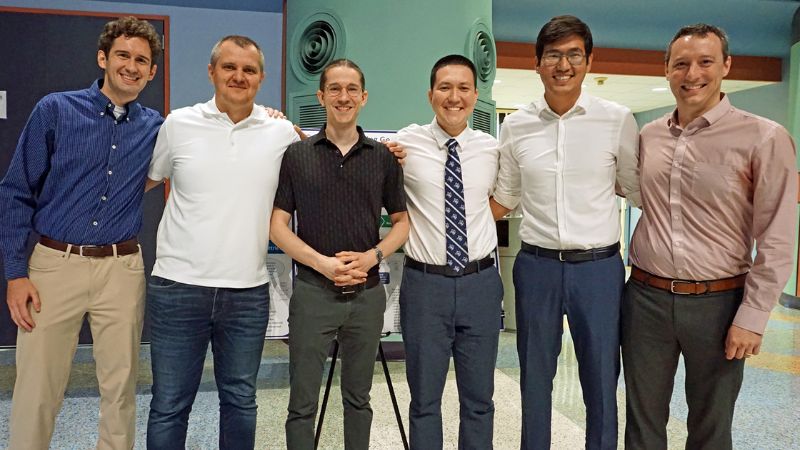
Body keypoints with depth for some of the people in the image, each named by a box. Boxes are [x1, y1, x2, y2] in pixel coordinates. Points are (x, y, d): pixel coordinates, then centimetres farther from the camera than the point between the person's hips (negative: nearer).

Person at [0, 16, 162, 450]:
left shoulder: (154, 127, 6)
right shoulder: (56, 109, -1)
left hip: (122, 269, 2)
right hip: (55, 264, -2)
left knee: (120, 388, 9)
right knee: (36, 391, 3)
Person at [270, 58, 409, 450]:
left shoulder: (384, 157, 5)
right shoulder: (297, 155, 1)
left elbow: (402, 221, 9)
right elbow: (278, 226, 0)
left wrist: (372, 255, -9)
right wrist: (322, 263, -14)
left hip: (367, 294, 2)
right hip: (313, 291, -1)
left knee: (358, 397, 15)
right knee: (302, 402, 6)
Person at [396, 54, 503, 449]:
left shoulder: (491, 148, 4)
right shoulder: (405, 143, -4)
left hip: (480, 283, 2)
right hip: (424, 283, -2)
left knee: (479, 399, 16)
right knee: (424, 399, 13)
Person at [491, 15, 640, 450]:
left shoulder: (617, 120, -3)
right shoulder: (515, 125, 3)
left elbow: (637, 190, 8)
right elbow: (504, 197, 11)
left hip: (599, 266, -1)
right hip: (536, 265, 2)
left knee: (601, 381, 10)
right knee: (535, 379, 15)